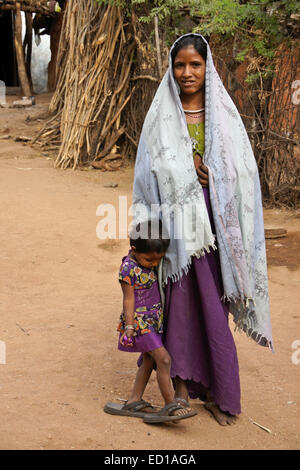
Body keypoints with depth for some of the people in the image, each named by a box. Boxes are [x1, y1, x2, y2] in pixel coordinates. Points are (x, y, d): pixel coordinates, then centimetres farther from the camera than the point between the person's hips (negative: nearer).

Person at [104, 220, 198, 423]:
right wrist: (129, 326, -17)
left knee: (149, 361, 13)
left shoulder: (149, 261, 3)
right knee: (163, 359, -11)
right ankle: (171, 405, -4)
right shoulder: (128, 268, -20)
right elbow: (129, 299, -17)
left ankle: (134, 401, 22)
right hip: (140, 320, -9)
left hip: (154, 320, 9)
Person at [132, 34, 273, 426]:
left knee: (213, 307, 3)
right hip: (175, 223, 0)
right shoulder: (161, 117, 3)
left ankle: (218, 392, 16)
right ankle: (181, 382, 20)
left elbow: (242, 174, 3)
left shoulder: (224, 114, 5)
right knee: (179, 301, 5)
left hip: (215, 226, 0)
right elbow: (151, 174, 0)